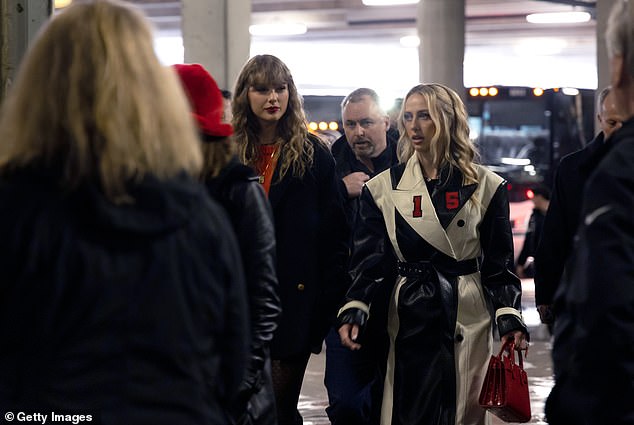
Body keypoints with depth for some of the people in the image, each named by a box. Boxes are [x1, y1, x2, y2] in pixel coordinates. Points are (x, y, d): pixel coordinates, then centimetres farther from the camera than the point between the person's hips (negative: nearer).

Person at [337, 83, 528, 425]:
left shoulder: (486, 186, 4)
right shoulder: (383, 188, 5)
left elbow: (499, 262, 5)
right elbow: (369, 259, 2)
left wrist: (509, 318, -6)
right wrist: (354, 309, -13)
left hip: (468, 319, 0)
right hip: (410, 318, 0)